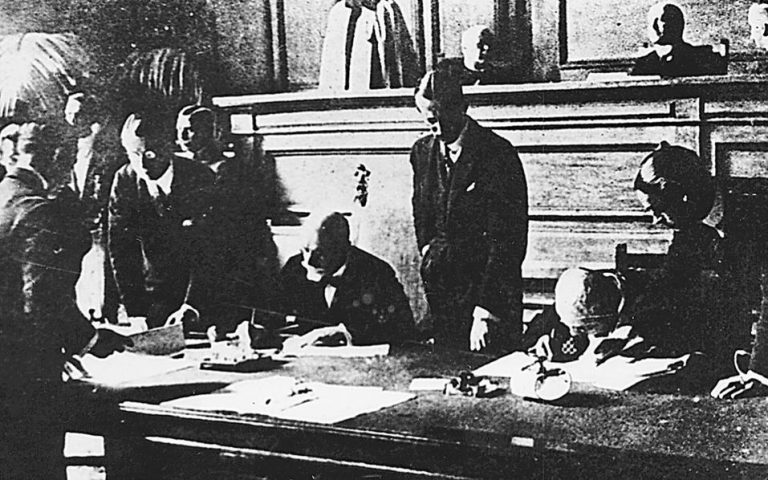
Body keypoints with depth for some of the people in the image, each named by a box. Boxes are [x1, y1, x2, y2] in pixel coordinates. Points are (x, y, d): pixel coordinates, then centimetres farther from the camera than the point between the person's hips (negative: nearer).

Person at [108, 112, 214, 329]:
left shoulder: (200, 178, -15)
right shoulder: (125, 180, -7)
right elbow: (120, 248, -7)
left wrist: (192, 305, -29)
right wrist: (135, 311, -16)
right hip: (158, 294, 2)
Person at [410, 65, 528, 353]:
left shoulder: (498, 154, -13)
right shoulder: (422, 152, 7)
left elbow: (507, 240, -18)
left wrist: (485, 312, -23)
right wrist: (428, 251, 3)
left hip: (490, 289, -5)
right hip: (440, 291, 5)